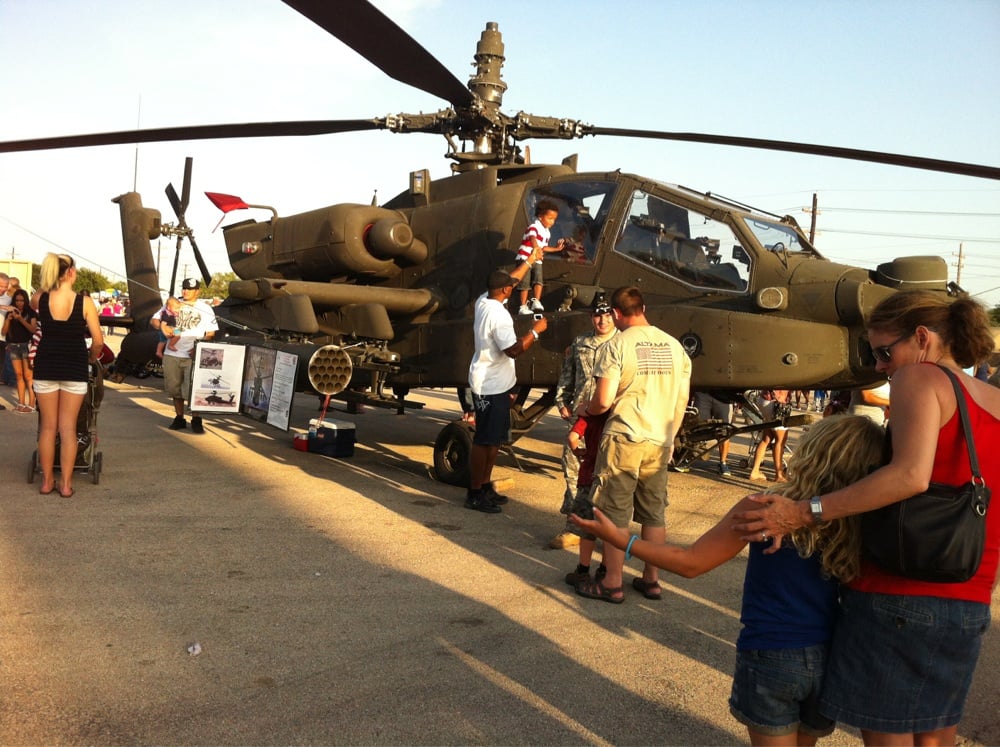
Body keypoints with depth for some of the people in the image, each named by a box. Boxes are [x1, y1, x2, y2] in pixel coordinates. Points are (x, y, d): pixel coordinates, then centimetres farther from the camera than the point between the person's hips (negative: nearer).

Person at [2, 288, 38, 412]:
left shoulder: (31, 313, 1)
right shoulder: (11, 312, 11)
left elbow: (33, 329, -12)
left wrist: (21, 319, -21)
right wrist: (8, 319, -9)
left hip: (26, 345, -4)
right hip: (13, 346, 4)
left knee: (28, 376, -9)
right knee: (19, 375, 4)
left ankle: (31, 404, -10)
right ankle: (21, 403, 6)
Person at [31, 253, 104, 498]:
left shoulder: (41, 299, -3)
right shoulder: (85, 301, -10)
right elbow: (98, 341, -8)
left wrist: (46, 283, 17)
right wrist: (91, 359, 9)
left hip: (46, 368, 2)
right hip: (75, 370, -2)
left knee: (47, 427, 11)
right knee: (68, 429, 4)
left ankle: (47, 481, 18)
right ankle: (66, 483, 8)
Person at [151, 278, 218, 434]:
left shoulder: (206, 308, 6)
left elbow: (211, 333, 2)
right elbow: (153, 320, 11)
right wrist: (162, 326, -12)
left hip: (193, 355, -3)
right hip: (172, 353, 3)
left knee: (193, 388, -8)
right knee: (174, 387, 9)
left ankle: (196, 419, 3)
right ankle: (179, 418, 20)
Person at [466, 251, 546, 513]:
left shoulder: (483, 302, 6)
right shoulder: (497, 315, -22)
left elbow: (509, 279, 22)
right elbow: (514, 349, -25)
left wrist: (530, 260, 28)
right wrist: (535, 330, -14)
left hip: (489, 383, 10)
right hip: (492, 386, -10)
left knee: (494, 439, 17)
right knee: (484, 441, -3)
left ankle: (485, 486, 26)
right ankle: (475, 494, 5)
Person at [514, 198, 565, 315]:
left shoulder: (547, 232, 12)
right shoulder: (534, 227, -15)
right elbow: (533, 239, -36)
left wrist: (556, 248, 24)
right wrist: (537, 250, -54)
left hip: (537, 261, 7)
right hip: (525, 259, -7)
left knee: (539, 280, -14)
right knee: (525, 283, -5)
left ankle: (536, 302, -17)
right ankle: (523, 307, -2)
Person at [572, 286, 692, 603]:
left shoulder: (616, 346, -11)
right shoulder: (674, 345, 6)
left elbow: (603, 402, -15)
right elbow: (682, 401, 11)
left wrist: (585, 409, 6)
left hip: (624, 438, -5)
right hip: (660, 441, 5)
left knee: (615, 514, 4)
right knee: (654, 513, 15)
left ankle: (612, 584, 12)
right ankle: (651, 580, 24)